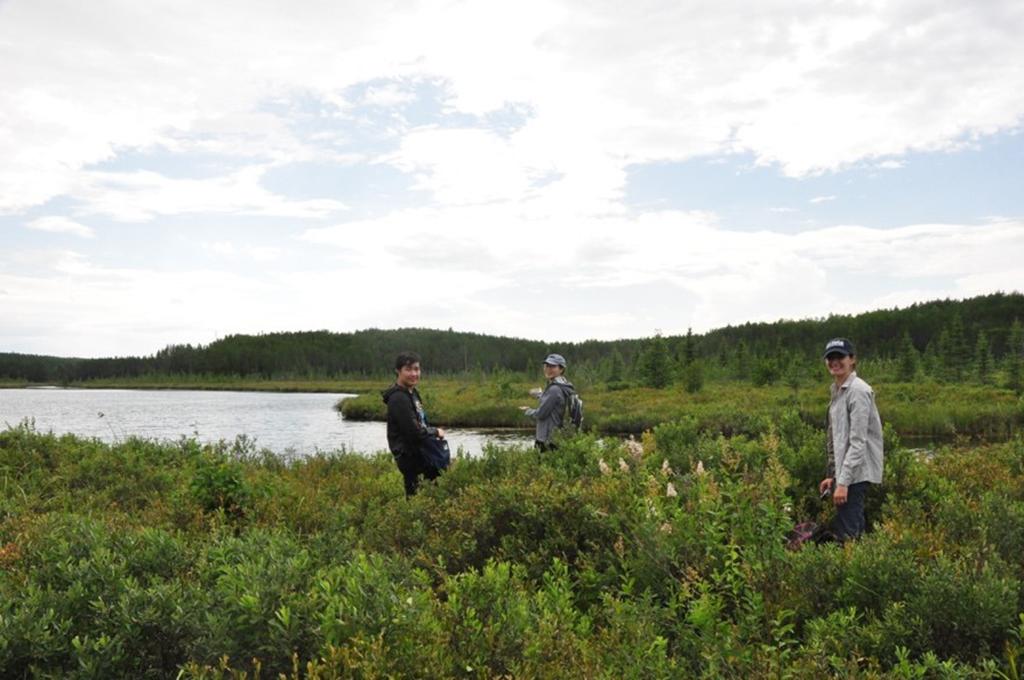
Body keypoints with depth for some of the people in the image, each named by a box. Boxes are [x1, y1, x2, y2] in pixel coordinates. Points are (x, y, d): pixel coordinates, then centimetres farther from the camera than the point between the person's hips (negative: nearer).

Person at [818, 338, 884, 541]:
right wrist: (832, 475, 15)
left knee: (847, 535, -10)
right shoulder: (837, 390, 14)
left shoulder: (858, 391, -14)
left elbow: (857, 441, -19)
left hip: (856, 473, -9)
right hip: (845, 472, 9)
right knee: (853, 529, 13)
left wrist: (843, 482, -22)